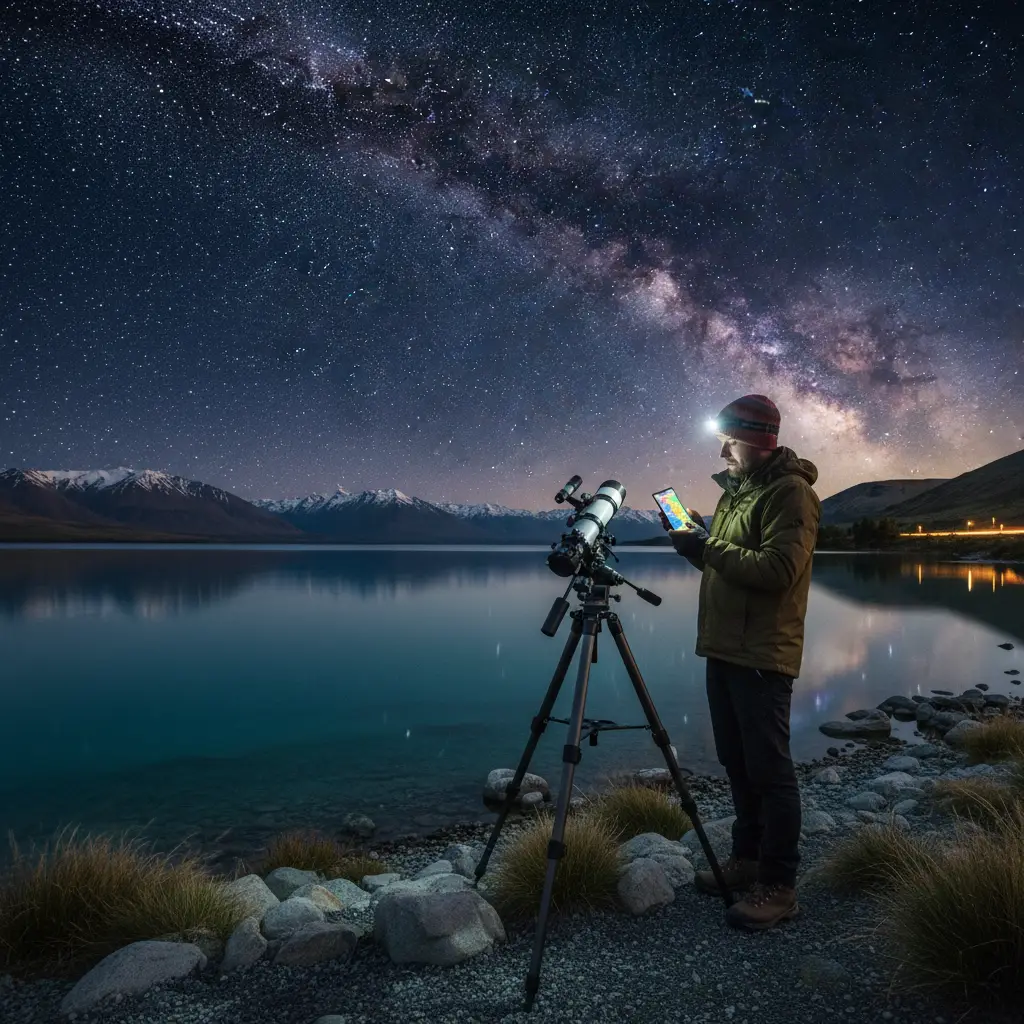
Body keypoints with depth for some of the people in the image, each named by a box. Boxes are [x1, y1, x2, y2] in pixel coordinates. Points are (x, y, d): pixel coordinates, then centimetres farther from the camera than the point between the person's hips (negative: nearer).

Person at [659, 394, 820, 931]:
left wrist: (708, 549, -19)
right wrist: (697, 541, 4)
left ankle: (778, 886, 9)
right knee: (737, 762, 16)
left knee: (768, 769, -2)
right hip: (723, 649, 9)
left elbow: (778, 570, -22)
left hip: (762, 656, -9)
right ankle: (747, 859, 29)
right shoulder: (736, 490, 17)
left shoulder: (789, 493, -11)